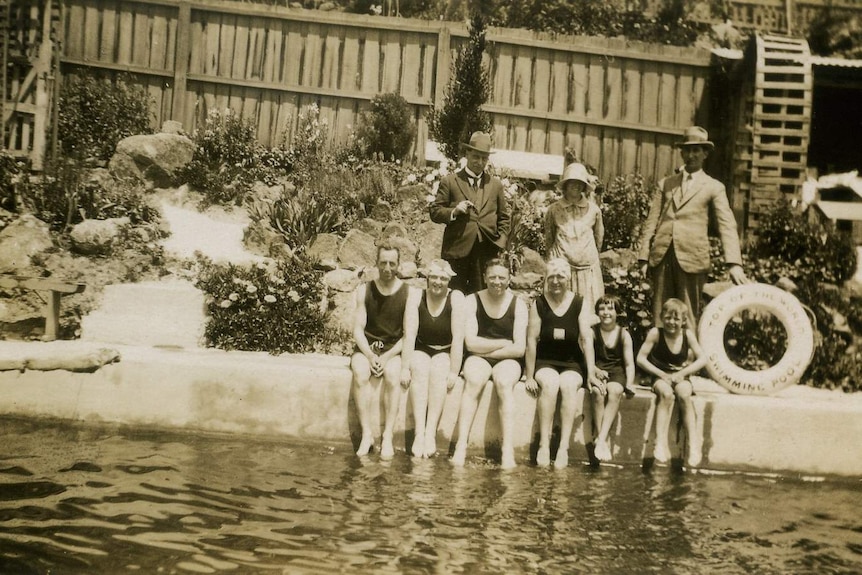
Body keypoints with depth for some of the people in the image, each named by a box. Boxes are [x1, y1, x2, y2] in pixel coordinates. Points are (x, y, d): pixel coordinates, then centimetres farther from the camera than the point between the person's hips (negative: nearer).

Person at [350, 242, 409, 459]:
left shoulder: (409, 293, -3)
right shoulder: (364, 290, 2)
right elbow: (358, 329, 0)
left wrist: (388, 357, -17)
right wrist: (369, 355, -17)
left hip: (394, 349, -1)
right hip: (367, 347, 1)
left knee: (393, 376, -32)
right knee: (360, 374, -30)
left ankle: (388, 437, -27)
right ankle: (367, 433, -24)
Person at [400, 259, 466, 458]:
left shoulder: (456, 298, -11)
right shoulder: (416, 296, -7)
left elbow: (458, 337, -16)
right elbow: (409, 334, -13)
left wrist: (453, 372, -21)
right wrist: (405, 367, -21)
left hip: (446, 354, -1)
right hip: (420, 351, 1)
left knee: (438, 370, -31)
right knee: (420, 370, -29)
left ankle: (431, 433, -34)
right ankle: (419, 432, -37)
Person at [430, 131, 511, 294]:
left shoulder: (496, 184, 13)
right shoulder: (449, 181, 5)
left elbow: (503, 217, 16)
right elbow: (435, 212, 5)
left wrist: (500, 244, 2)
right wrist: (454, 211, -14)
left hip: (487, 251, 2)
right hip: (457, 250, -2)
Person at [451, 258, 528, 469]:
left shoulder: (518, 305, 3)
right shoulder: (472, 301, 3)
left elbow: (519, 349, -5)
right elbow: (471, 343, -6)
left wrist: (487, 348, -9)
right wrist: (504, 343, -7)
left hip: (507, 360, 0)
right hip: (478, 359, 0)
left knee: (504, 383, -33)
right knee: (473, 381, -33)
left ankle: (508, 450, -37)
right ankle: (461, 446, -37)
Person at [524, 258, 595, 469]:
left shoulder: (579, 304, -1)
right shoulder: (538, 304, -2)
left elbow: (586, 339, -6)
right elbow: (532, 340, -6)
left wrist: (591, 374, -12)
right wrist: (529, 376, -8)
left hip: (572, 364, 1)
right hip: (545, 362, -1)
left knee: (569, 385, -31)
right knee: (550, 383, -32)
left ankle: (564, 447, -32)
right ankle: (544, 445, -31)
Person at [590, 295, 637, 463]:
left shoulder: (624, 334, 9)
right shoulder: (592, 331, 6)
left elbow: (629, 363, 6)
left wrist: (630, 384, -12)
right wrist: (594, 371, -24)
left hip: (616, 371, 1)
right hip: (597, 372, -1)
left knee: (615, 390, -34)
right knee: (598, 391, -35)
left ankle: (601, 438, -37)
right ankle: (602, 440, -32)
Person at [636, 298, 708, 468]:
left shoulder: (687, 334, -1)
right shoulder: (656, 333, -7)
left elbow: (702, 359, -2)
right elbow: (641, 359, -8)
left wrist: (682, 373, -14)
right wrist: (661, 374, -16)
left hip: (680, 377, 2)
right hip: (660, 377, -1)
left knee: (684, 395, -31)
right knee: (667, 394, -34)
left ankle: (694, 444, -29)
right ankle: (661, 443, -36)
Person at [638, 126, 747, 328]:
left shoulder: (714, 188, 9)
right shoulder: (665, 184, 17)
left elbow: (727, 226, -1)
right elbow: (651, 222, 13)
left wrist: (734, 263, -15)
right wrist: (644, 258, 4)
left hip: (691, 258, -2)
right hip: (661, 258, 3)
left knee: (688, 318, -2)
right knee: (660, 316, 4)